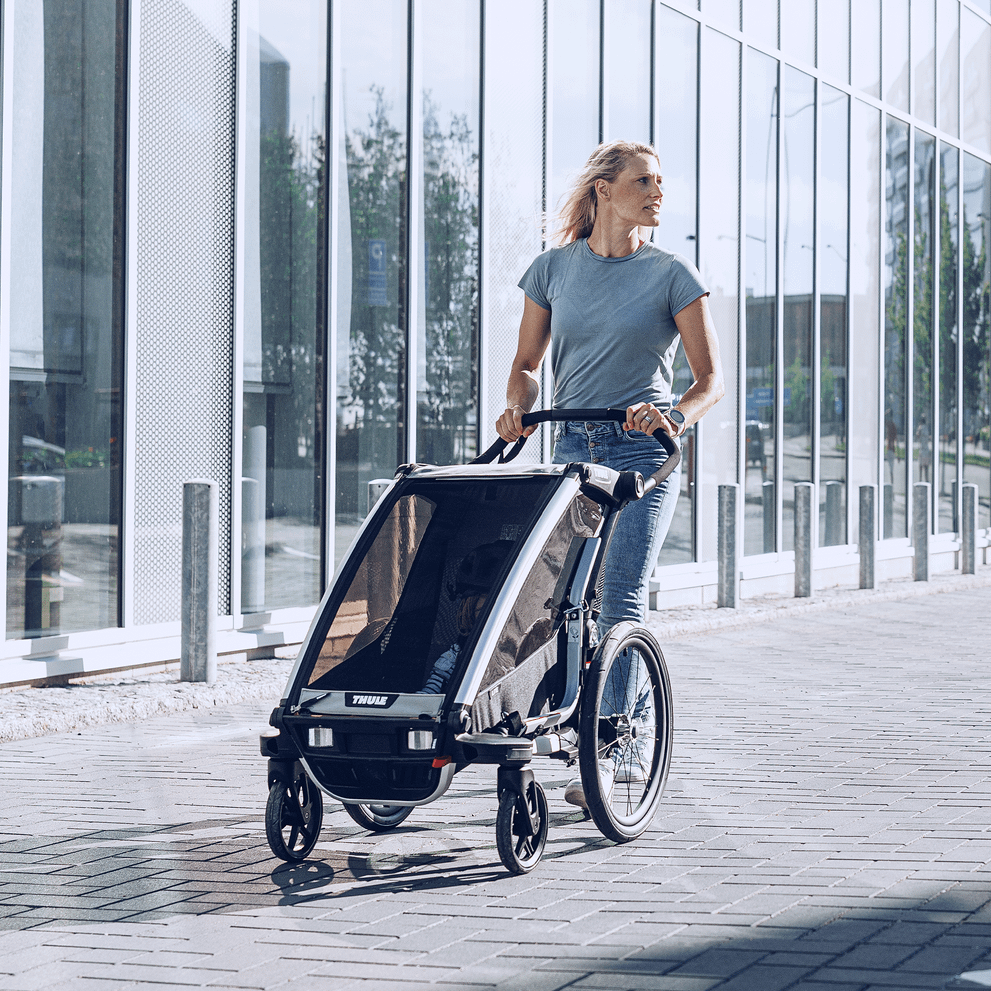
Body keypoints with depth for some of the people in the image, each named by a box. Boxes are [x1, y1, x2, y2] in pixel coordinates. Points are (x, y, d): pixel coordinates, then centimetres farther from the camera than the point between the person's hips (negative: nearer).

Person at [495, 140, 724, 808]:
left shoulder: (671, 274, 0)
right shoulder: (554, 268, 8)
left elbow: (712, 380, -2)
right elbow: (527, 364, 13)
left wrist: (673, 417, -22)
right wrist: (519, 407, -9)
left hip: (644, 452, -3)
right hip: (573, 448, 3)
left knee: (621, 602, -13)